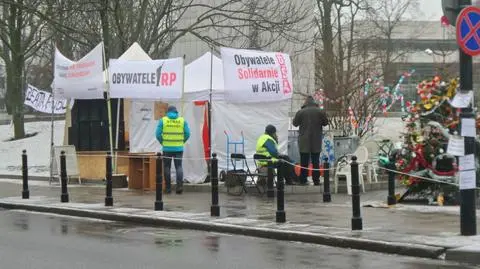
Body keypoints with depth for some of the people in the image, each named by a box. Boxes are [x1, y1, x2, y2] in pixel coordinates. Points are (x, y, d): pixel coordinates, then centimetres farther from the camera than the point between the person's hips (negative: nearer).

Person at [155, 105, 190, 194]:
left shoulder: (163, 120, 1)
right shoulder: (182, 120, 3)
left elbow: (158, 134, -3)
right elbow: (187, 134, 1)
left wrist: (162, 143, 11)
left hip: (167, 148, -1)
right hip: (179, 148, 1)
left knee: (167, 167, 9)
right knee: (179, 166, 6)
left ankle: (168, 188, 10)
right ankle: (180, 184, -13)